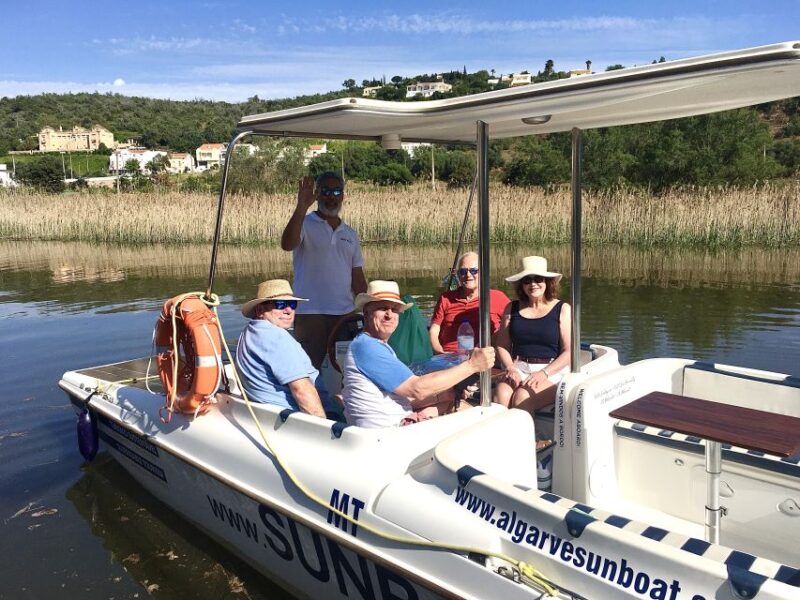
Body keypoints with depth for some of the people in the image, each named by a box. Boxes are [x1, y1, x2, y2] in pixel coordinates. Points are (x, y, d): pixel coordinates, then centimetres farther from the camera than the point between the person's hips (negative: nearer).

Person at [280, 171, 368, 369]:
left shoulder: (350, 234, 16)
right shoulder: (304, 224, 1)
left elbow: (357, 278, 16)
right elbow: (287, 245, -22)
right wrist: (301, 206, -27)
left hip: (345, 313, 5)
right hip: (310, 313, -4)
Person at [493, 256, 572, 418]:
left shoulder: (562, 309, 6)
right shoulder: (512, 309, 15)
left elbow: (569, 351, -2)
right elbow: (501, 345, 11)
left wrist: (544, 373, -15)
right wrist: (510, 368, -9)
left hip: (551, 371, -2)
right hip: (518, 369, 3)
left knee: (522, 396, -32)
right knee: (501, 393, -30)